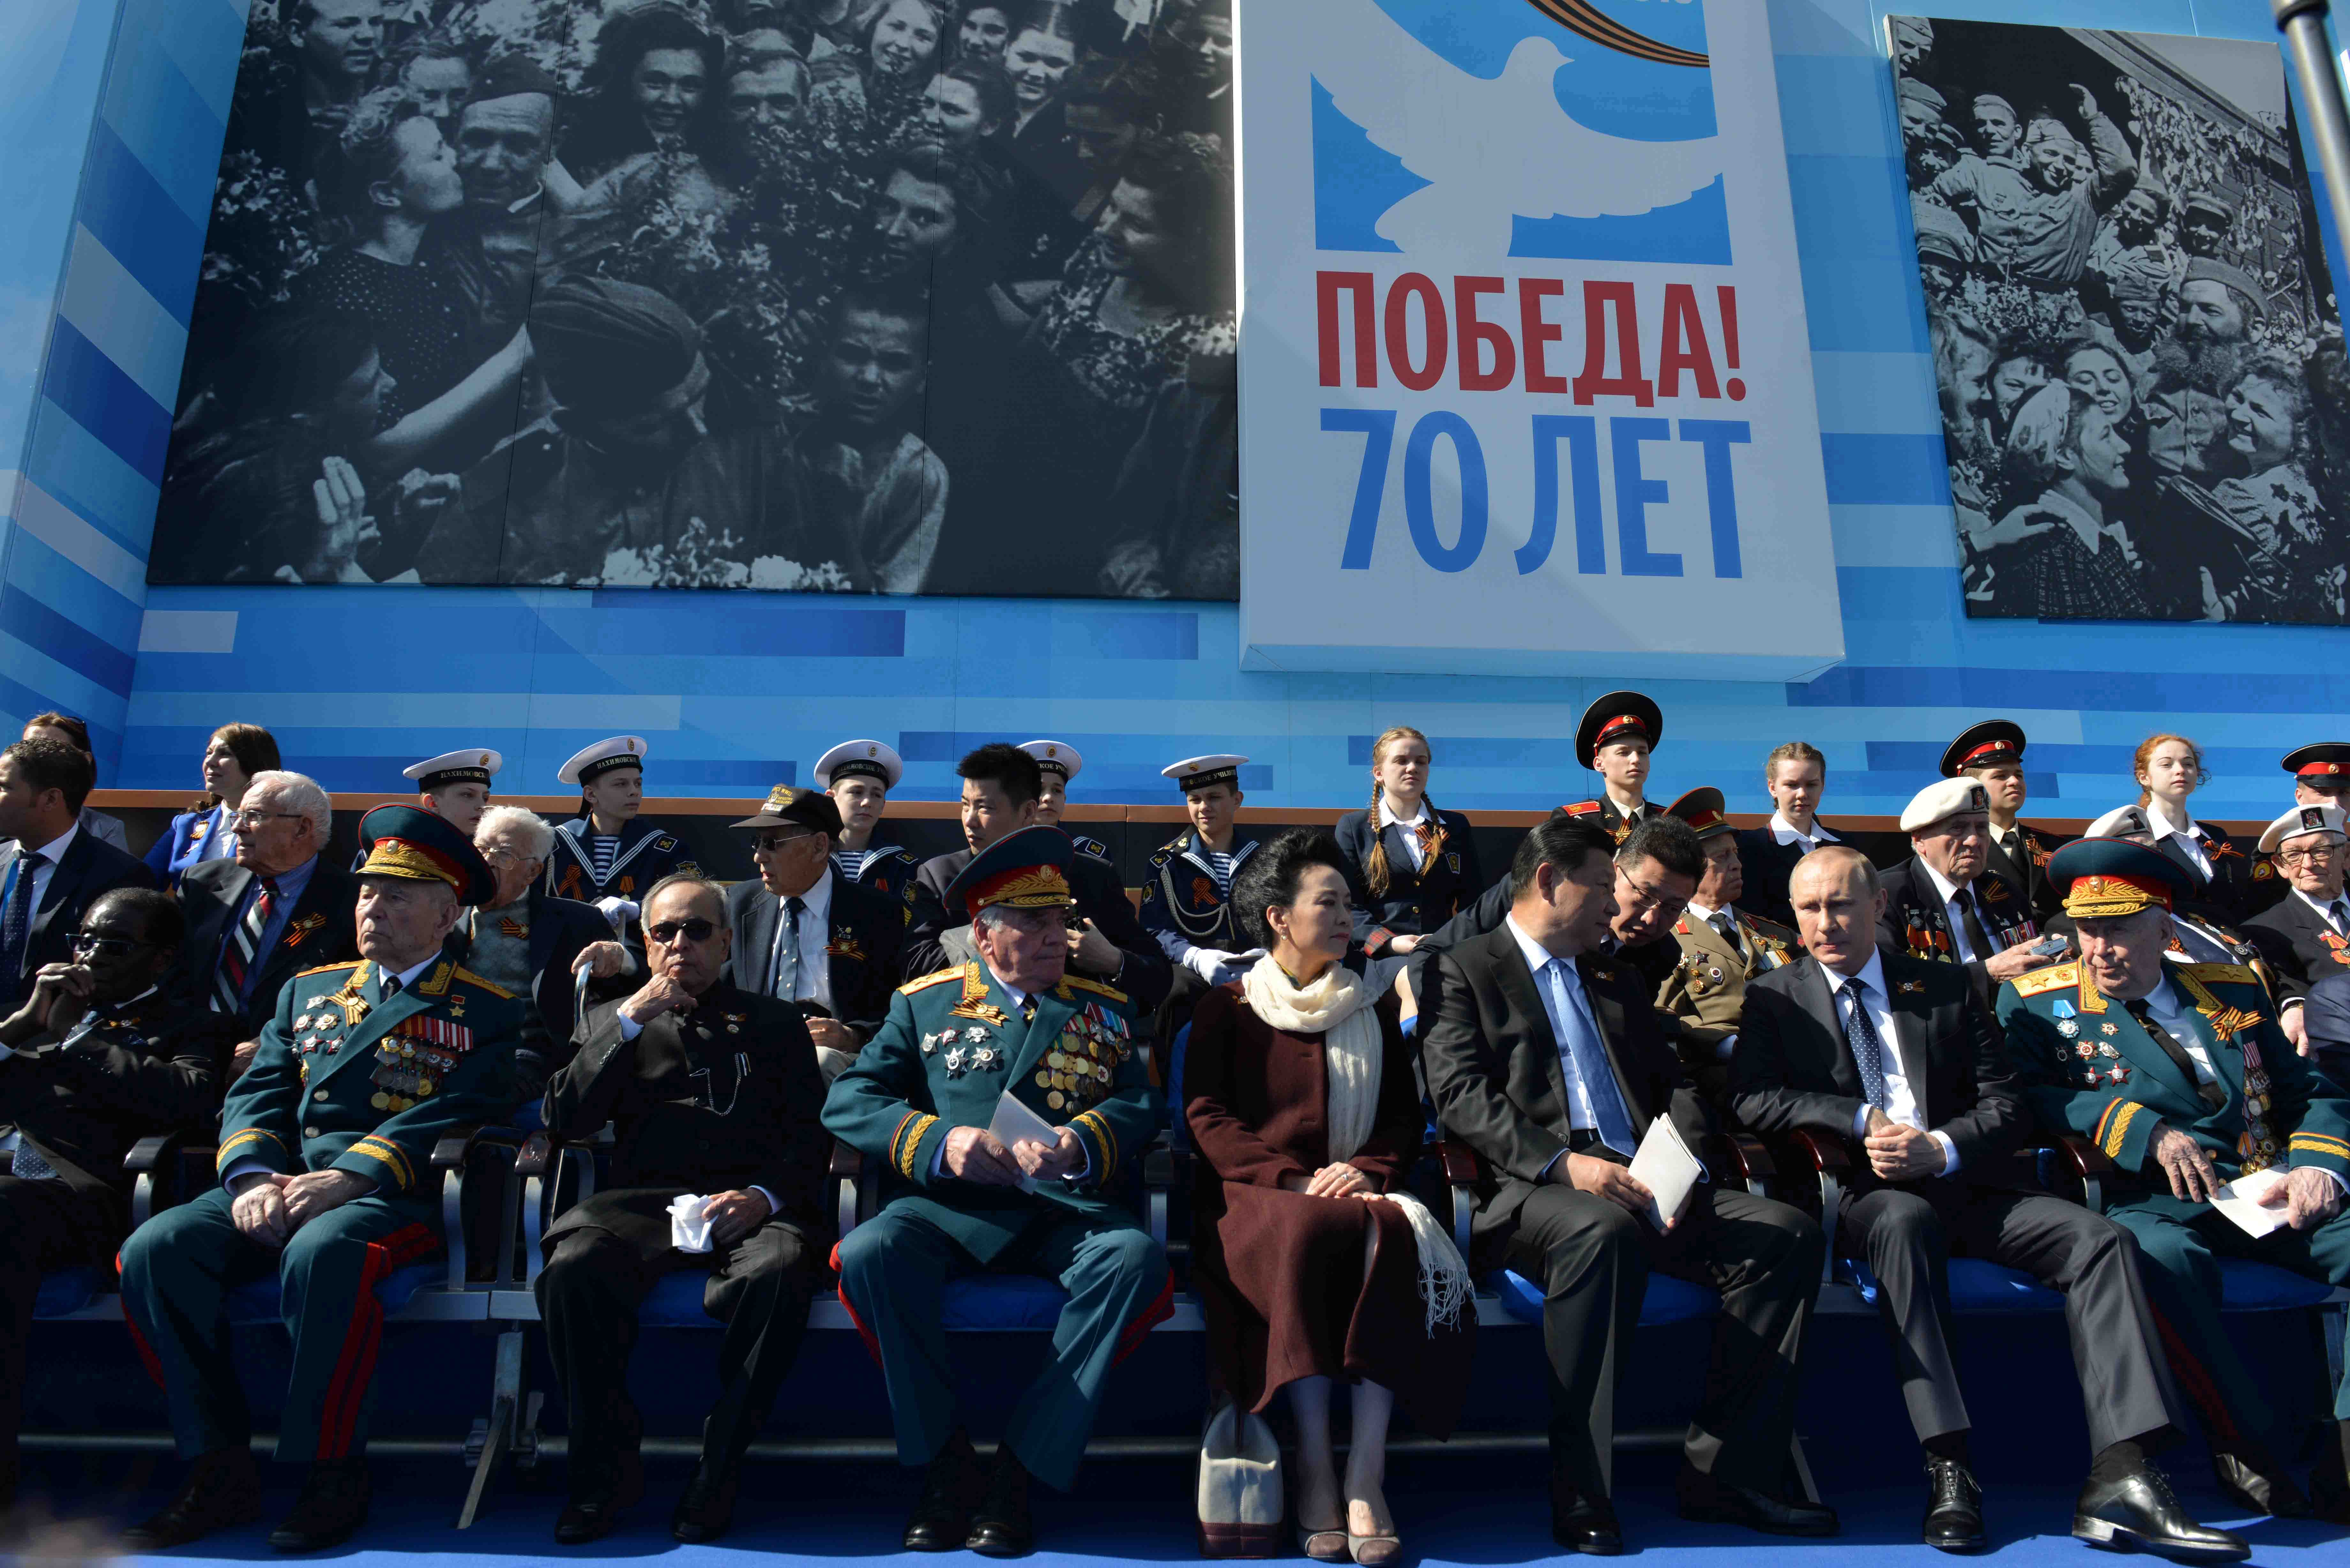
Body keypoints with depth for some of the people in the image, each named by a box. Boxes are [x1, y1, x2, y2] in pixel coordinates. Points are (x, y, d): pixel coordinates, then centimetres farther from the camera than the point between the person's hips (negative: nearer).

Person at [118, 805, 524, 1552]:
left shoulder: (484, 1012, 8)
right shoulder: (308, 991, 25)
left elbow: (451, 1115, -7)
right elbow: (256, 1094, 14)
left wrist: (346, 1179, -20)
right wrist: (252, 1178, -8)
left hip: (395, 1196, -5)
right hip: (283, 1183, 6)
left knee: (322, 1253, -37)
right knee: (155, 1248, -21)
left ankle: (333, 1478, -20)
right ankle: (220, 1471, -11)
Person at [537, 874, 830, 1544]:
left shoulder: (773, 1022, 21)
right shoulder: (611, 1021, 25)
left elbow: (809, 1134, 11)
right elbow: (564, 1119, 9)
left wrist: (765, 1196, -10)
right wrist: (632, 1020, 1)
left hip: (750, 1205, -1)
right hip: (641, 1204, 1)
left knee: (780, 1274, -35)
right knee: (572, 1273, -31)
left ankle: (718, 1475, -17)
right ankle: (608, 1472, -11)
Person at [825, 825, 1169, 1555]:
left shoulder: (1103, 1010, 17)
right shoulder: (925, 1003, 14)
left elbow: (1140, 1106, 6)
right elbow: (846, 1102, 5)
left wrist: (1077, 1146, -17)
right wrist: (940, 1143, -13)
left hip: (1065, 1210, 1)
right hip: (946, 1208, 0)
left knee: (1136, 1257, -31)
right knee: (869, 1252, -31)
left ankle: (1021, 1468, -18)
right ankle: (946, 1460, -12)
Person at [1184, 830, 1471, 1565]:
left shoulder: (1374, 1010, 18)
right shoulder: (1226, 1009, 9)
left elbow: (1405, 1116, 14)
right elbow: (1206, 1118, -2)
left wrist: (1369, 1170, -9)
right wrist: (1294, 1180, -16)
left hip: (1355, 1192, 3)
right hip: (1254, 1197, -2)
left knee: (1394, 1233, -32)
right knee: (1310, 1234, -36)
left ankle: (1365, 1474, -30)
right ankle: (1314, 1469, -26)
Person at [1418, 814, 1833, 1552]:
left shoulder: (1616, 979, 27)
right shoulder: (1460, 970, 7)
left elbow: (1675, 1085, 20)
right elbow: (1461, 1095, -7)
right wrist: (1564, 1163, -20)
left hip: (1642, 1186, 6)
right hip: (1529, 1190, -6)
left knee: (1787, 1233, -15)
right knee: (1602, 1231, -38)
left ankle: (1726, 1473, -10)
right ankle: (1581, 1495, -27)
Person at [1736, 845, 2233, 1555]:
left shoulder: (1946, 988, 15)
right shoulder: (1774, 998, 9)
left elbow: (2006, 1106, 8)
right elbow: (1752, 1100, -5)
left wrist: (1942, 1148, -12)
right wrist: (1863, 1121, -14)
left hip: (1961, 1185, 4)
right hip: (1859, 1195, -3)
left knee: (2098, 1238, -20)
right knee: (1906, 1218, -36)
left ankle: (2120, 1479, -27)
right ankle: (1948, 1471, -36)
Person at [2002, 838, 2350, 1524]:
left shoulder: (2232, 989, 19)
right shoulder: (2036, 1000, 7)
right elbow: (2024, 1096, -6)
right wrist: (2142, 1130, -15)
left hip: (2266, 1197, 4)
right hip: (2151, 1203, -4)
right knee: (2162, 1254, -37)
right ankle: (2245, 1452, -17)